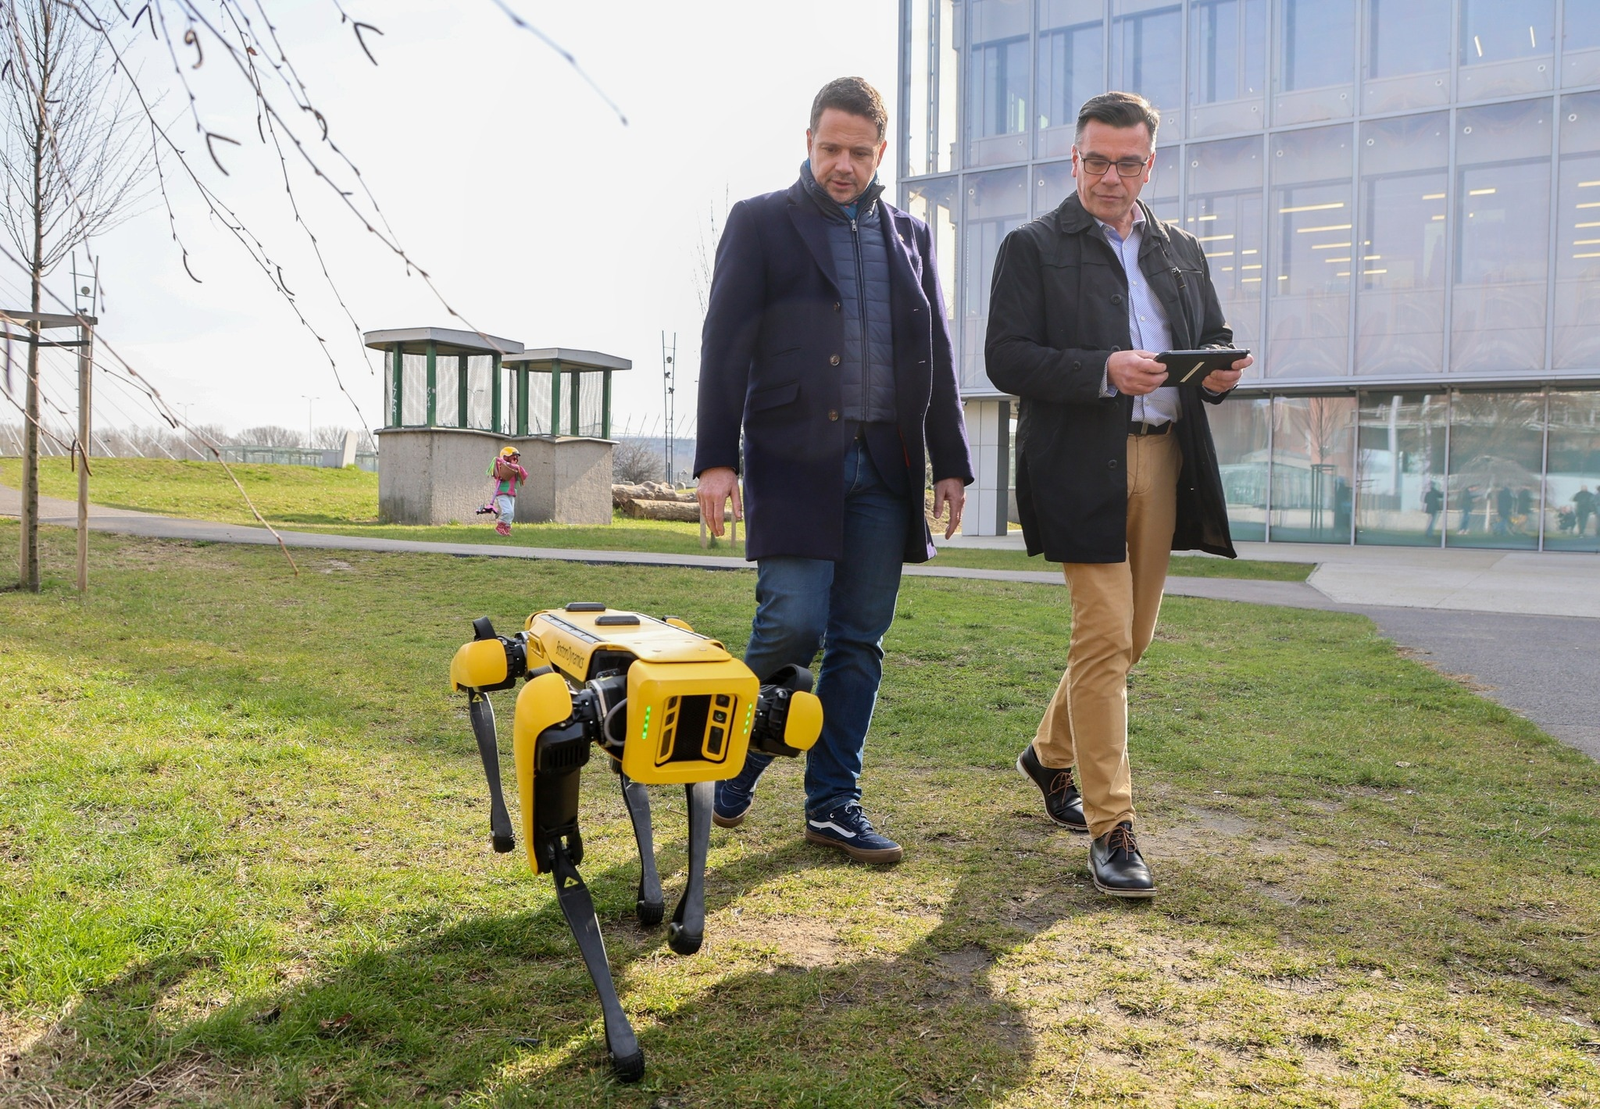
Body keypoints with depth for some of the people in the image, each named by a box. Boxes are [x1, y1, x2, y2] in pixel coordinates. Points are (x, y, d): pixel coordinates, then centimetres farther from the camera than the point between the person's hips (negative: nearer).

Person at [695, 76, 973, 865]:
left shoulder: (909, 236, 17)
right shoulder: (761, 222, 5)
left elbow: (935, 355, 17)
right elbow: (725, 344, -1)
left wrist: (950, 461, 10)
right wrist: (717, 459, -10)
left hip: (885, 465, 4)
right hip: (795, 457, -4)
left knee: (859, 642, 4)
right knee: (793, 626, -12)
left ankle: (832, 803, 15)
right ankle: (732, 766, 14)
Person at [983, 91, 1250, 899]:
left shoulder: (1181, 251, 18)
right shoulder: (1033, 248, 1)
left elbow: (1212, 343, 21)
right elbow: (1005, 357, -9)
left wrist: (1221, 373, -3)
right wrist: (1104, 372, -21)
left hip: (1165, 460, 6)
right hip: (1083, 465, -6)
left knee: (1132, 637, 13)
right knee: (1103, 640, -9)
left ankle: (1052, 754, 36)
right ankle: (1110, 829, -1)